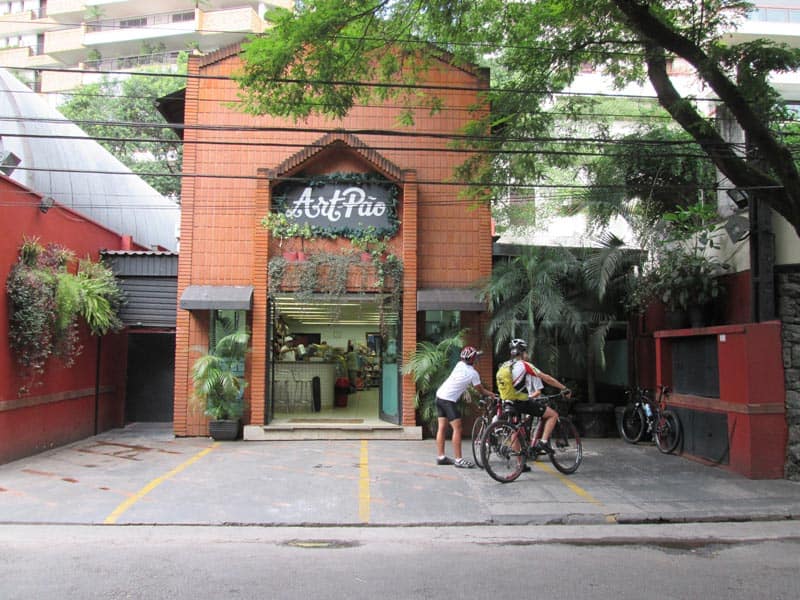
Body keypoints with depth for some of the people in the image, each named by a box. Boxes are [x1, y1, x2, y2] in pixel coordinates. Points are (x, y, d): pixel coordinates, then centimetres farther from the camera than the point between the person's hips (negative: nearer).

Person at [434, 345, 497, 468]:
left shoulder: (459, 364, 8)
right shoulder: (473, 373, -7)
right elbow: (480, 390, 5)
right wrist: (491, 394, 23)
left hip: (439, 395, 8)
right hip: (449, 400, -8)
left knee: (442, 428, 11)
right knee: (457, 428, -5)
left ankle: (441, 457, 17)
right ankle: (459, 460, -5)